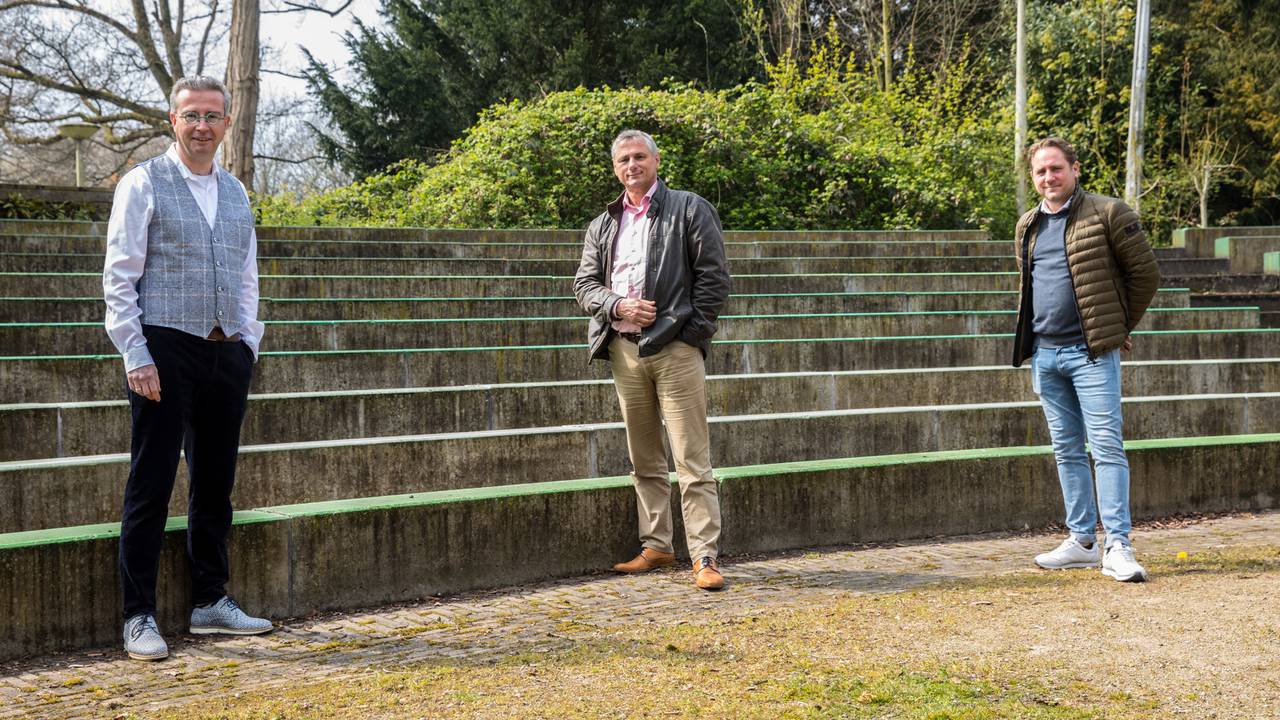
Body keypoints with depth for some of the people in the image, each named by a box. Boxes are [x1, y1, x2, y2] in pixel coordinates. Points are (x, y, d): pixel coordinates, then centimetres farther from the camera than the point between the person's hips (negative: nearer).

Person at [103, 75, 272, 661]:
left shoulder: (236, 193, 15)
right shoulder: (143, 185, -2)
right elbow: (119, 279, -7)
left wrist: (248, 344, 10)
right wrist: (136, 357, -13)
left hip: (227, 353, 6)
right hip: (166, 350, -6)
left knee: (216, 482, 12)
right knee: (151, 486, -2)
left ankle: (210, 601, 24)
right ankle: (139, 617, 5)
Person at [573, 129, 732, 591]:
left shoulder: (689, 210, 3)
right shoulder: (602, 226, 18)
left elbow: (714, 277, -2)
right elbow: (584, 284, 12)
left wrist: (691, 332, -9)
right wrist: (618, 306, -8)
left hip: (675, 349, -5)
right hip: (623, 349, 5)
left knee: (692, 461, -7)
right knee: (644, 460, 11)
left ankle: (705, 557, -6)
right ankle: (656, 546, 19)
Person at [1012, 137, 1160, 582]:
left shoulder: (1107, 214, -5)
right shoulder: (1027, 227, 13)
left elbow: (1145, 273, -1)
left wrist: (1121, 325, 4)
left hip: (1092, 352, -6)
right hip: (1044, 353, 6)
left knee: (1106, 446, -10)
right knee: (1067, 450, 10)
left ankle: (1118, 547, -10)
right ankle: (1082, 542, 17)